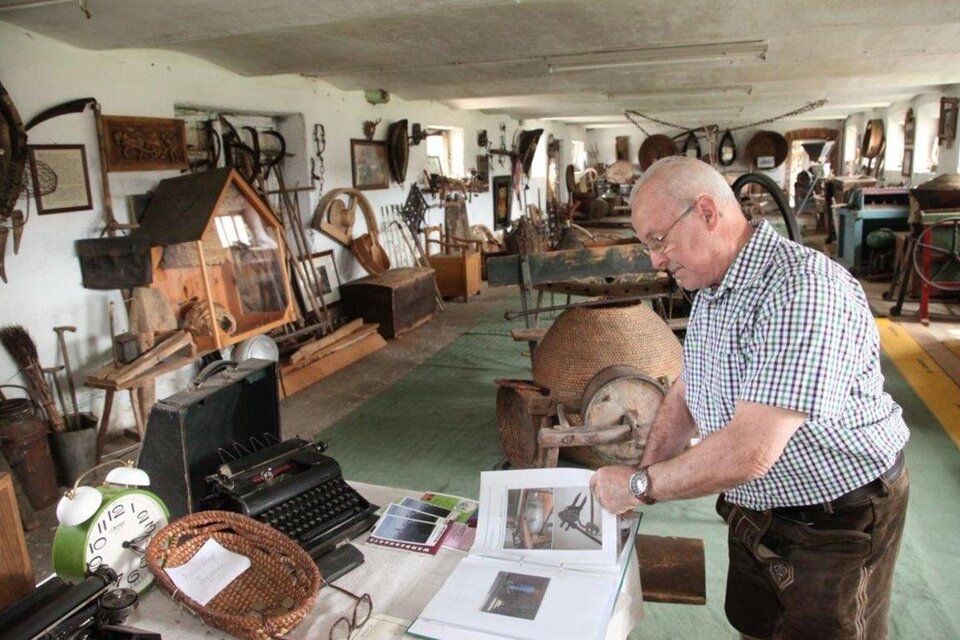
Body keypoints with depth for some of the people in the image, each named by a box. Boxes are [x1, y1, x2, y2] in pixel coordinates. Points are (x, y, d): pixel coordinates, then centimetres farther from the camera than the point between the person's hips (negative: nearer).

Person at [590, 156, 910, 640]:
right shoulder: (710, 290, 1)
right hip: (753, 510, 8)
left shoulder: (802, 289, -31)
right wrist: (645, 471, -6)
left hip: (836, 523, -7)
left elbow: (750, 451, -36)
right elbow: (685, 392, 9)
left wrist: (639, 486, -24)